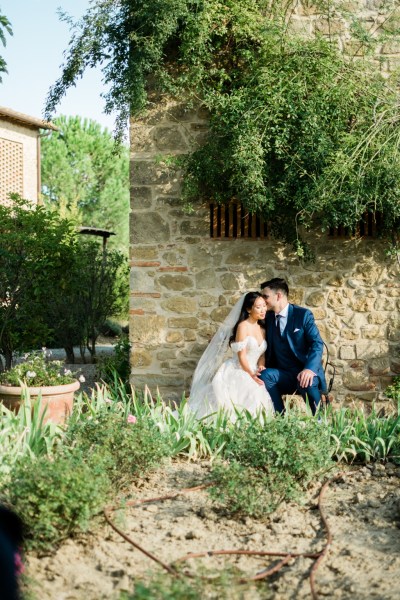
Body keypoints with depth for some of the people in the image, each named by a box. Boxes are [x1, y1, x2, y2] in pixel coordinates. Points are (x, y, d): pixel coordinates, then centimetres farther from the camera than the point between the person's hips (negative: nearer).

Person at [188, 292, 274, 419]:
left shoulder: (262, 329, 11)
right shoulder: (243, 326, -11)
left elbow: (262, 354, 10)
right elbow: (241, 355, -13)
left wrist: (261, 369, -9)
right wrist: (251, 374, -15)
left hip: (253, 373, 7)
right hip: (236, 372, -7)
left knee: (260, 398, -20)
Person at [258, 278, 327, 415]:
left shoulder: (303, 314, -5)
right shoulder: (268, 318, 9)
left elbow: (317, 343, -12)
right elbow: (268, 348, 13)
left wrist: (309, 369, -29)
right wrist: (262, 367, -9)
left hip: (307, 373, -4)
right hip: (284, 375, 4)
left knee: (307, 383, -37)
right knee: (265, 375, -27)